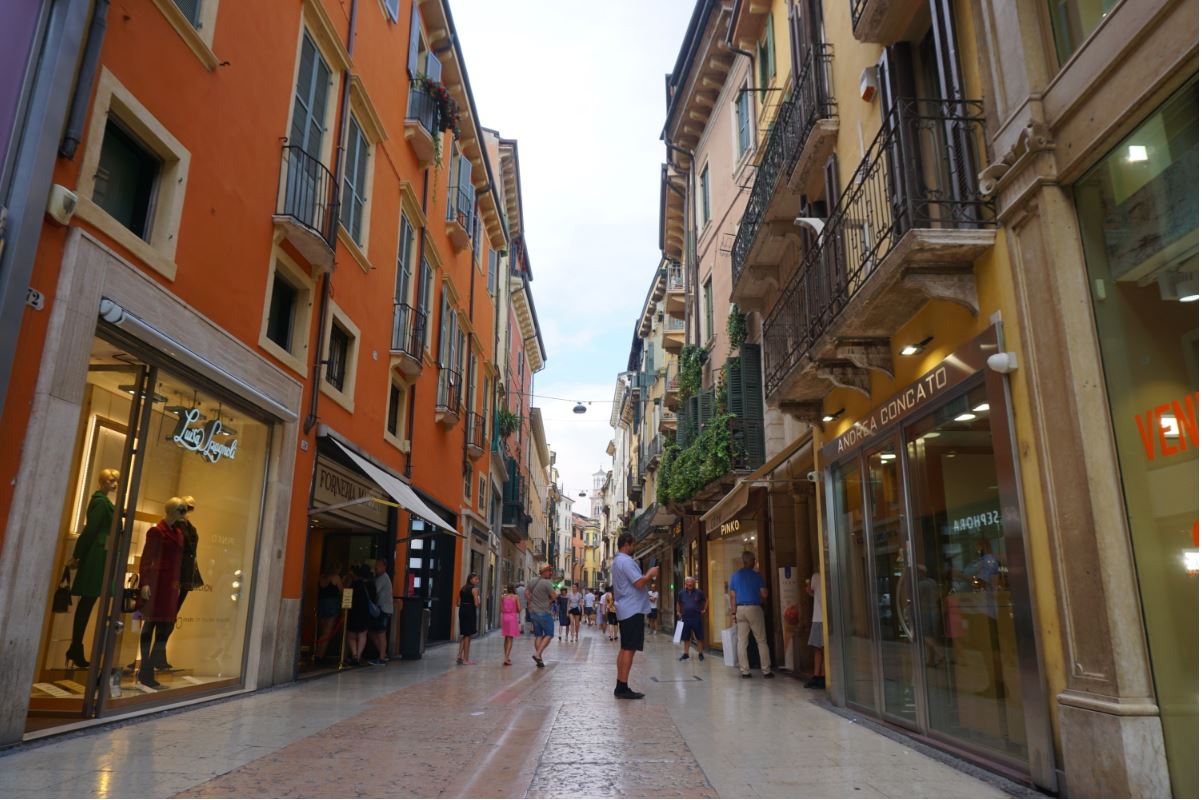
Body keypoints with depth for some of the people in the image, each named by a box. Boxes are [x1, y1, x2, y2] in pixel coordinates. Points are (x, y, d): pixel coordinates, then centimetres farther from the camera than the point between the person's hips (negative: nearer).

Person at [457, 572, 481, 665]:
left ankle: (460, 656, 14)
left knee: (463, 635, 17)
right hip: (470, 612, -7)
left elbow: (459, 603, 10)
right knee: (468, 635, 2)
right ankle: (466, 659, 7)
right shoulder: (475, 589, -9)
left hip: (462, 611, 7)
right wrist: (478, 597, 1)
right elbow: (477, 604, -15)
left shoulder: (463, 588, 12)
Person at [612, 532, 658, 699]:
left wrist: (646, 576, 18)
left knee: (625, 648, 11)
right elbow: (639, 583, -22)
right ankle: (623, 688, -9)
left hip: (625, 610, 11)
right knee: (629, 649, -9)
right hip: (633, 610, -11)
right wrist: (650, 574, -7)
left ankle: (621, 687, 13)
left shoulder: (618, 560, 18)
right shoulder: (626, 561, -16)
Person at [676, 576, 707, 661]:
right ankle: (686, 654, 18)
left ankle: (700, 653, 15)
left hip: (696, 618, -2)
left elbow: (704, 601, 13)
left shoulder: (699, 592, -3)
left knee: (699, 637, 2)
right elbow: (678, 602, 20)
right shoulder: (681, 593, 3)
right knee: (686, 637, 8)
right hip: (685, 618, 2)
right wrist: (678, 611, 12)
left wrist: (703, 610, 4)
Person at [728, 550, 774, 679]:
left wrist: (733, 612, 7)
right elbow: (764, 594, -7)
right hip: (754, 608, -3)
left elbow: (732, 596, 4)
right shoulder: (756, 575, -5)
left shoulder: (735, 575, 6)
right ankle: (766, 670, 3)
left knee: (742, 641, 5)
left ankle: (744, 671, 5)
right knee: (761, 641, 3)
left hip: (740, 609, 4)